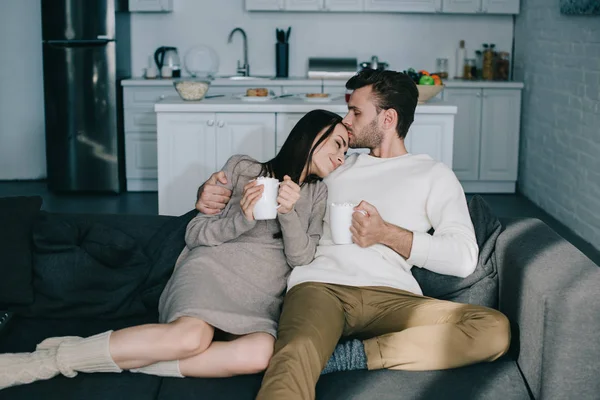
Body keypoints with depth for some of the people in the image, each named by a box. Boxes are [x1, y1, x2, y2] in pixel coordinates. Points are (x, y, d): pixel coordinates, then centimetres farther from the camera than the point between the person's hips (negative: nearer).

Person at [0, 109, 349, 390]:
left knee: (262, 351, -36)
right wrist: (242, 219, -10)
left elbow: (301, 257, 5)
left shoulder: (318, 193, 18)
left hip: (260, 298, 2)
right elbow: (195, 233, 7)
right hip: (213, 269, -2)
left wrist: (289, 212, -12)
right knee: (193, 335, -38)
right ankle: (52, 359, -23)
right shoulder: (242, 168, 9)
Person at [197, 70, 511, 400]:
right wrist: (215, 195, 13)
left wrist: (387, 234, -5)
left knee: (495, 328, -29)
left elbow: (463, 257, 3)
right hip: (320, 285, 1)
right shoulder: (336, 166, 30)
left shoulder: (434, 175, 18)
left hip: (390, 295, 0)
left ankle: (355, 355, -29)